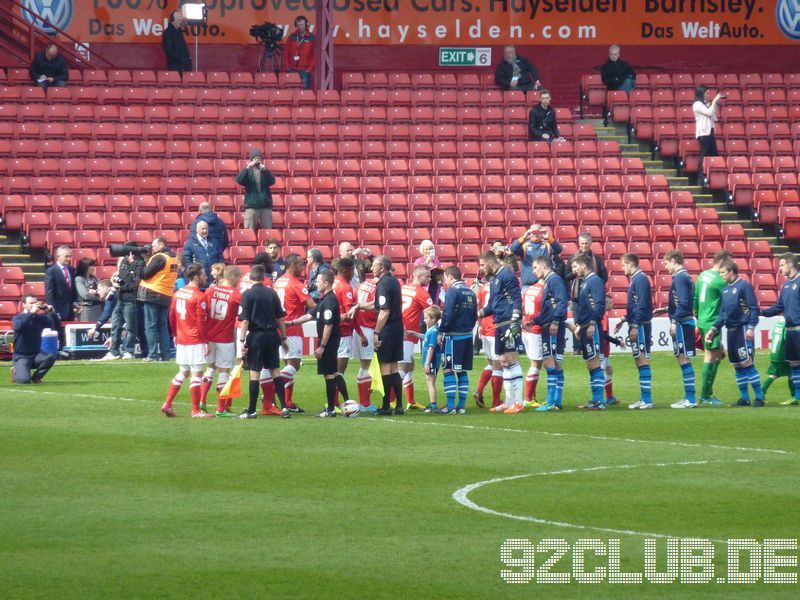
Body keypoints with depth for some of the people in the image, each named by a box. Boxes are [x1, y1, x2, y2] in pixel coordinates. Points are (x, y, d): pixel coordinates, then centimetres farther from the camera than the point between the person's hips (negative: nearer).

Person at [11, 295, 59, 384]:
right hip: (21, 357, -4)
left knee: (53, 355, -26)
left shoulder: (41, 317, 4)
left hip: (36, 355, 4)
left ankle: (36, 377, -2)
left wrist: (53, 313, -21)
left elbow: (57, 327, -5)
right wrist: (31, 313, -36)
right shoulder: (17, 318, -6)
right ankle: (16, 372, 10)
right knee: (24, 380, -28)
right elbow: (18, 326, -30)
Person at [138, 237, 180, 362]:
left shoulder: (159, 257, -12)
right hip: (167, 296, 8)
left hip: (153, 295, -8)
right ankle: (165, 355, 10)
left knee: (150, 326, -4)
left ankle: (152, 355, -10)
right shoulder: (174, 258, 12)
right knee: (163, 327, 12)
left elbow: (145, 274, -13)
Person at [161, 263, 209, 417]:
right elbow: (201, 322, -15)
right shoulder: (200, 297, -13)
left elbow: (171, 317, 14)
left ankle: (167, 404, 12)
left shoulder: (178, 293, 9)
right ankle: (196, 410, 0)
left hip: (181, 340, 7)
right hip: (196, 341, -7)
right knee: (196, 373, -2)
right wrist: (206, 341, -9)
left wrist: (176, 335, 24)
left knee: (183, 372, 17)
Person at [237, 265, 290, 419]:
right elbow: (281, 318, 8)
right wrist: (283, 338, 16)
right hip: (272, 335, 4)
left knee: (255, 373, -2)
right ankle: (284, 407, 9)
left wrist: (242, 340, -9)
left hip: (256, 336, -4)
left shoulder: (248, 294, -7)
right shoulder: (272, 293, 5)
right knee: (275, 371, 12)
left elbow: (245, 320, -12)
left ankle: (252, 411, 0)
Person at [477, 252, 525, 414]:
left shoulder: (506, 275, -9)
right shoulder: (494, 279, 20)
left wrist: (514, 322, -21)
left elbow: (517, 300, -15)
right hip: (499, 326, 10)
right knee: (504, 362, 11)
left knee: (511, 361, -11)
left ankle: (518, 402, -11)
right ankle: (509, 402, 15)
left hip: (509, 324, -10)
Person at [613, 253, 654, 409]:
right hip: (636, 325, 10)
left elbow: (642, 306, -20)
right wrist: (624, 320, 24)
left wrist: (635, 326, -21)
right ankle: (644, 398, 12)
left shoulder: (640, 279, -14)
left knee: (642, 360, -9)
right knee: (639, 360, 10)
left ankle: (646, 399, -9)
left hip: (641, 325, -10)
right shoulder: (635, 279, 16)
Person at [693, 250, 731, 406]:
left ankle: (708, 391, 15)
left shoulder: (703, 275, 12)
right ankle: (705, 396, -1)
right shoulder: (719, 280, -14)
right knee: (710, 357, -4)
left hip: (702, 321, 9)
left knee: (719, 354, 16)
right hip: (712, 323, -9)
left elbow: (695, 298, 17)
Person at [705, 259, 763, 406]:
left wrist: (751, 327, -19)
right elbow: (723, 313, 19)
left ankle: (759, 397, -8)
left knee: (747, 363, -11)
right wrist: (713, 329, 13)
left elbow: (754, 308, -12)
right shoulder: (725, 289, 15)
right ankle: (744, 398, 14)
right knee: (737, 366, 9)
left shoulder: (744, 286, -9)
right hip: (731, 330, 8)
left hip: (743, 330, -8)